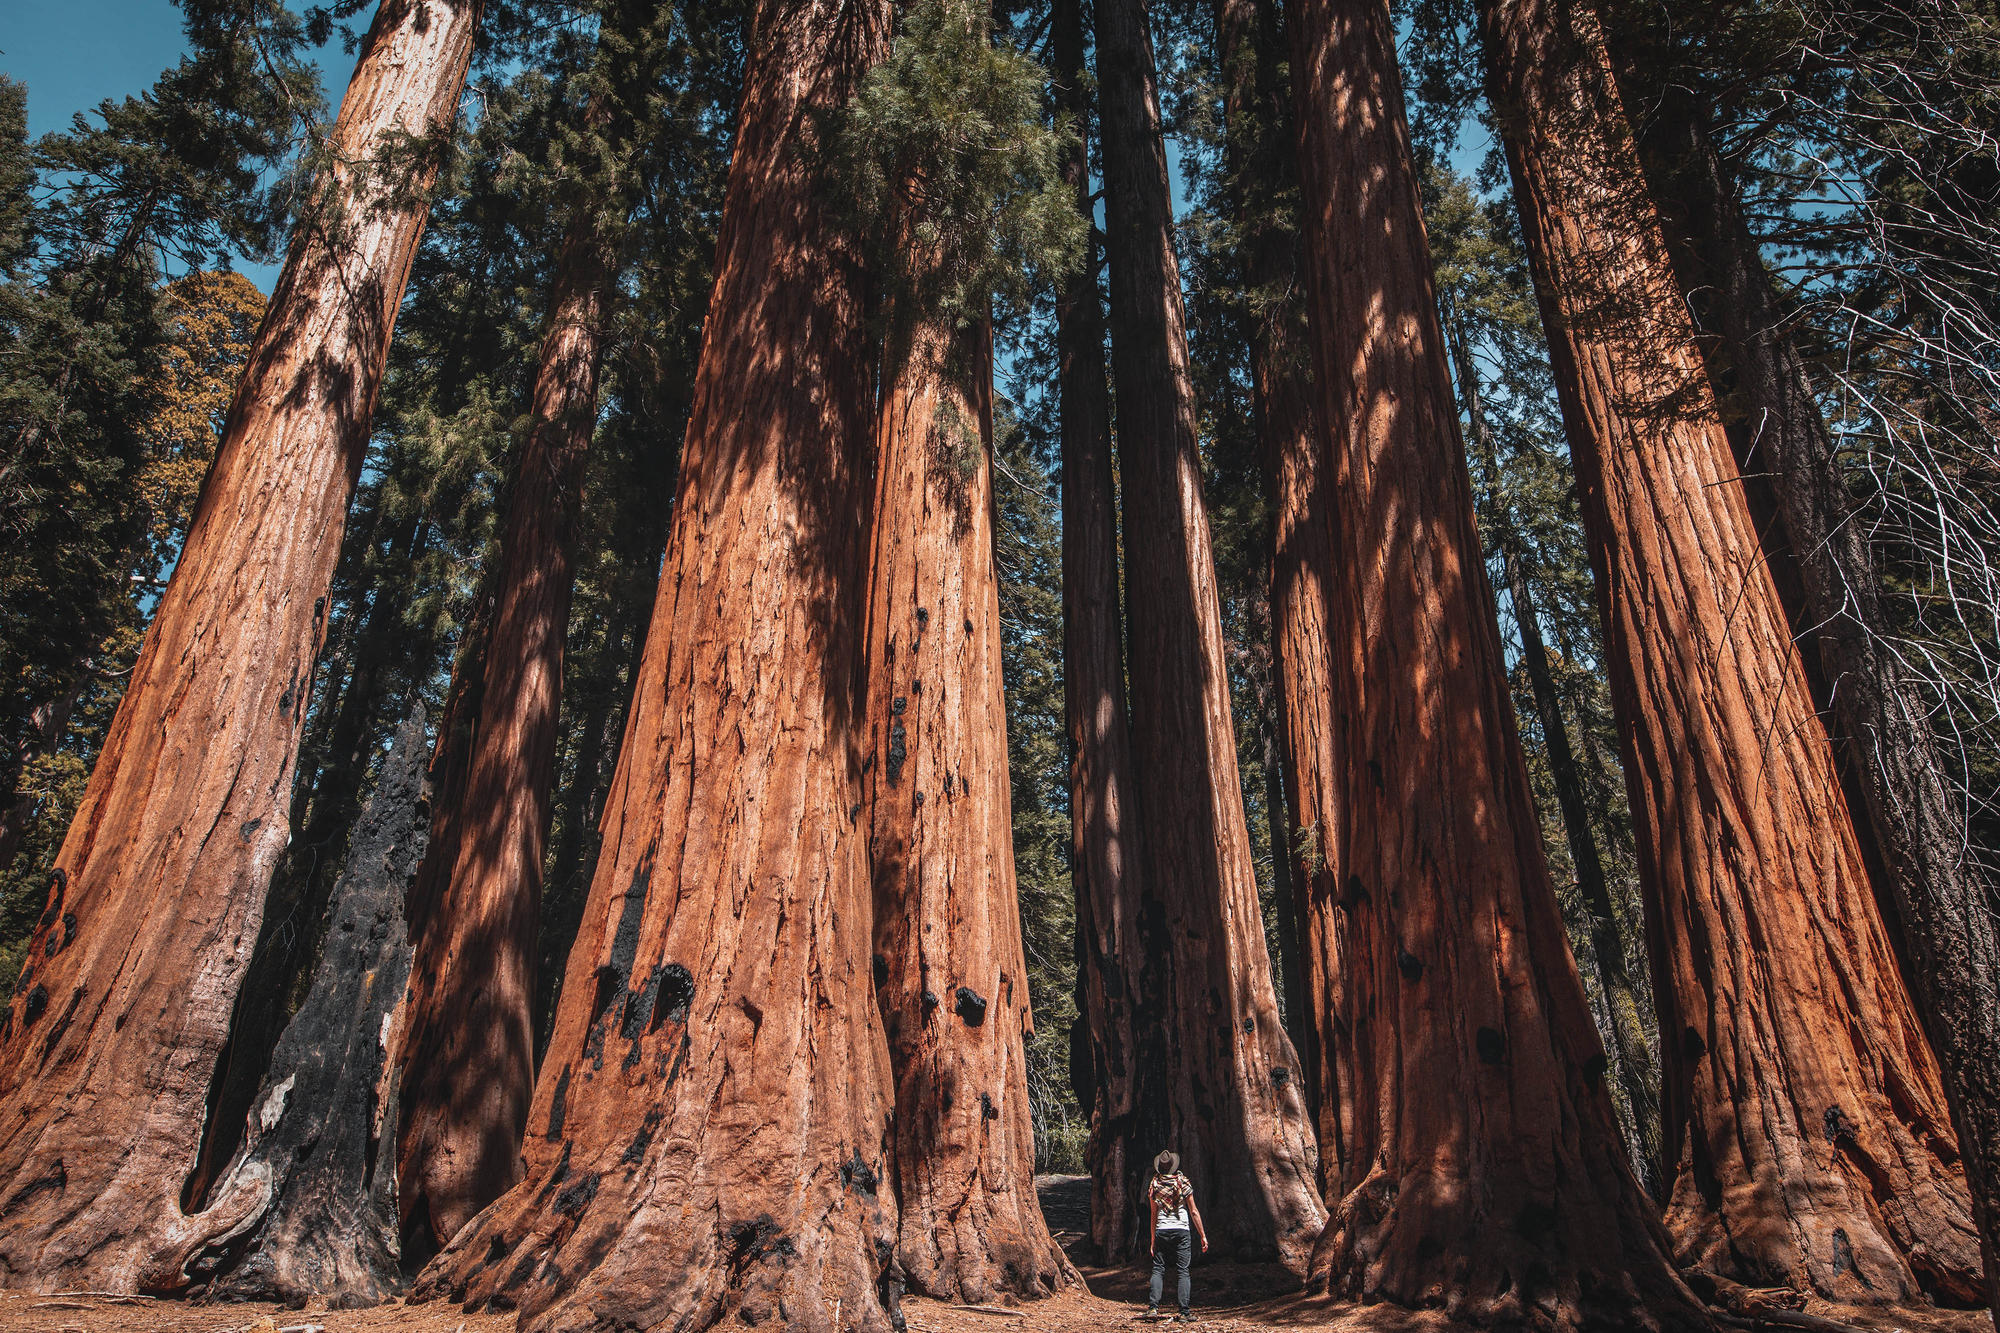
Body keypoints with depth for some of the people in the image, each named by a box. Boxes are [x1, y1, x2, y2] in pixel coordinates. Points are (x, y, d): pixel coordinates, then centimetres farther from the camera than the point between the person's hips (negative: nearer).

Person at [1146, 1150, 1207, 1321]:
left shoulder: (1154, 1185, 3)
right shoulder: (1182, 1183, -2)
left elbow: (1153, 1215, 7)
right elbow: (1194, 1212, -1)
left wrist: (1153, 1240, 13)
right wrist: (1202, 1236, 6)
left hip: (1161, 1230, 2)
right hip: (1181, 1230, -2)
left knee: (1158, 1269, 8)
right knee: (1182, 1271, 2)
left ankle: (1153, 1308, -1)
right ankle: (1184, 1312, 0)